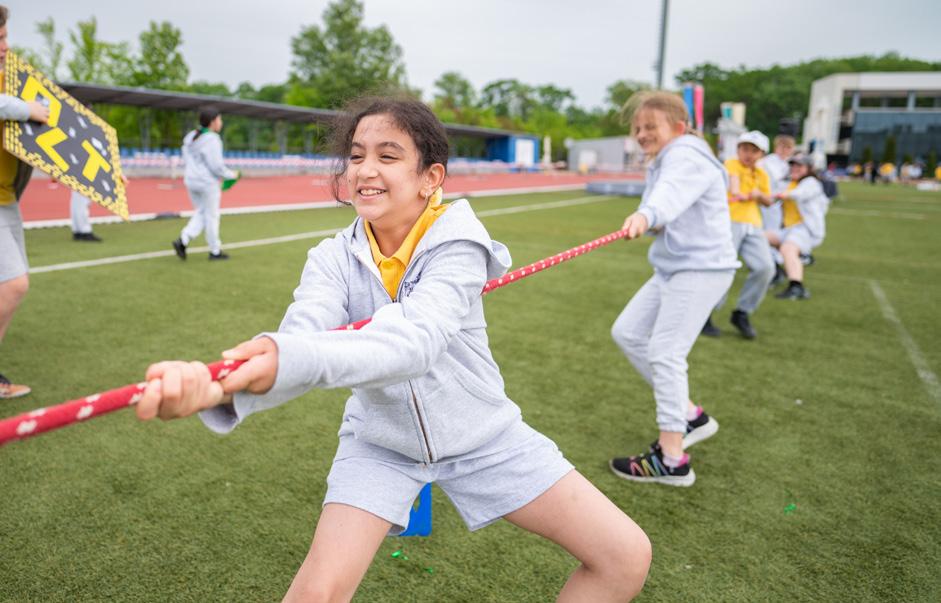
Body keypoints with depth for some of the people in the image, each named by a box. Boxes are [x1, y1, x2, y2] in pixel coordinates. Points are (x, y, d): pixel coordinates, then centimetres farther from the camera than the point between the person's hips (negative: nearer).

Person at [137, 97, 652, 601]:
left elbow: (415, 342, -41)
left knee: (627, 557, -4)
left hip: (482, 436, -1)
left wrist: (289, 360, -58)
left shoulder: (457, 244, -22)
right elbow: (300, 340, -33)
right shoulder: (333, 259, -14)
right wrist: (218, 384, -56)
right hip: (380, 440, 1)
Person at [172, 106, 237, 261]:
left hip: (191, 182, 8)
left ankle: (182, 241, 1)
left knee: (201, 214, 18)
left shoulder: (191, 138, 9)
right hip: (208, 184, -7)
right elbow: (217, 166, -19)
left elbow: (185, 162, 13)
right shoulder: (212, 140, -17)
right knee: (212, 217, 5)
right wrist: (232, 174, -3)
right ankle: (215, 251, 17)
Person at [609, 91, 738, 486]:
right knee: (627, 332, 10)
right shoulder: (659, 165, 17)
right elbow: (660, 217, 9)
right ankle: (690, 416, 20)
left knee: (664, 353, -13)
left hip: (701, 268, -10)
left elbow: (671, 194, -39)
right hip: (671, 268, 10)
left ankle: (672, 461, -4)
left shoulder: (687, 157, -15)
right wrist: (647, 222, -15)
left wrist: (646, 215, -60)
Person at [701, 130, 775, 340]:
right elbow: (733, 179, -19)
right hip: (730, 221, -6)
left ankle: (742, 313, 6)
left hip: (753, 226, 6)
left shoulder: (762, 174, 21)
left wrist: (759, 194, 6)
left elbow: (769, 201, 29)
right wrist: (736, 192, -41)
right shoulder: (732, 164, 3)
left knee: (765, 267, -11)